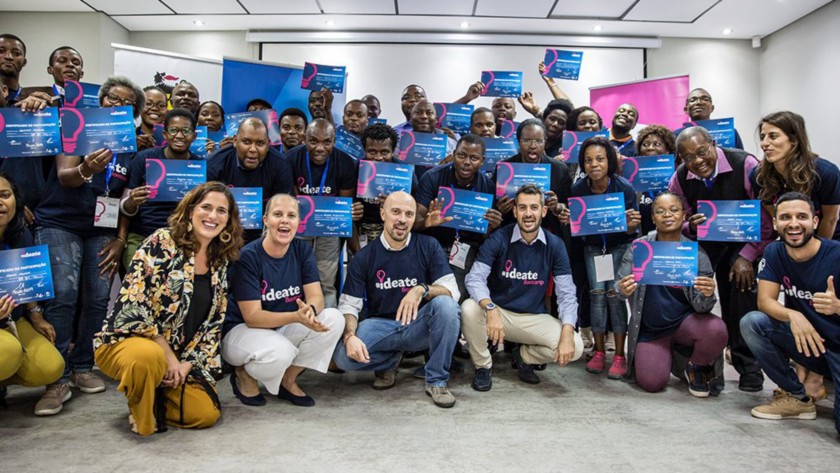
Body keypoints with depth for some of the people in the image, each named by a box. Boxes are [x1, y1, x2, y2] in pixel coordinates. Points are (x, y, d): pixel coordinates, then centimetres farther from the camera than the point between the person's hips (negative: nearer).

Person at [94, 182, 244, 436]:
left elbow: (213, 323, 8)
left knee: (206, 414, -12)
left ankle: (157, 396, 18)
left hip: (179, 359, 5)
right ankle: (142, 417, -6)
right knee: (148, 357, -39)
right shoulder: (162, 243, -11)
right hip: (127, 341, -5)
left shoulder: (219, 264, 7)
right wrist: (169, 356, -17)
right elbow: (132, 303, -19)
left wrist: (188, 363, -6)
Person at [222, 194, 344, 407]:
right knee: (280, 352, -37)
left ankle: (288, 380, 0)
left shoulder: (302, 250, -4)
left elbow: (316, 296, -9)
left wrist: (310, 310, -35)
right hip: (241, 330, -5)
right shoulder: (248, 257, -19)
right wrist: (297, 316, -38)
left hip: (284, 328, 6)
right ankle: (244, 375, 1)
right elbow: (252, 317, -22)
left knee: (334, 319, -18)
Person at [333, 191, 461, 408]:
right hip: (381, 324, 1)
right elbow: (349, 306, -5)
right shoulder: (364, 257, -2)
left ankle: (437, 381, -13)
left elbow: (452, 291, -10)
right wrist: (350, 337, -26)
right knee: (343, 356, -27)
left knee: (445, 304, -31)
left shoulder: (428, 246, -3)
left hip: (418, 325, 0)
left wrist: (422, 290, -31)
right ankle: (389, 361, 8)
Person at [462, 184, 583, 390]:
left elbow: (566, 294, -9)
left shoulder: (555, 245, -5)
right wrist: (491, 309, -41)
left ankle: (525, 356, 11)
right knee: (469, 309, -32)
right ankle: (483, 366, -4)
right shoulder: (498, 239, -11)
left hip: (535, 318, 2)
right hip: (498, 312, -1)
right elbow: (475, 278, -21)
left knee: (575, 347, -21)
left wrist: (567, 334, -25)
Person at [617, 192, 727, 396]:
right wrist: (624, 290, -36)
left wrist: (707, 295, -36)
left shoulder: (696, 253, -9)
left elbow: (700, 306, -11)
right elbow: (620, 287, -11)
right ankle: (671, 354, 22)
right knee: (651, 383, -14)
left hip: (684, 320, 0)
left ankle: (697, 368, 4)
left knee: (716, 330, -31)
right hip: (649, 328, 0)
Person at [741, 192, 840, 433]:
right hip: (806, 341, 4)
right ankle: (799, 396, -3)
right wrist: (793, 316, -32)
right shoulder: (774, 252, -5)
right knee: (751, 323, -22)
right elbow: (765, 301, -11)